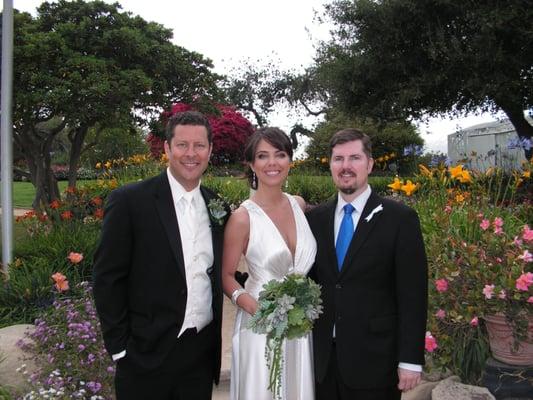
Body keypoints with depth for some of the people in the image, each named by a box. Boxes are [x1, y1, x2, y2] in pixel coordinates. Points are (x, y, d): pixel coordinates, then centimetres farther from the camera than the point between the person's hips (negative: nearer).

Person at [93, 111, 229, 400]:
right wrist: (120, 347, -9)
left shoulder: (216, 205, 5)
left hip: (204, 352, 4)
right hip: (148, 354, -4)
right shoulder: (130, 200, -10)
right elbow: (107, 279, -8)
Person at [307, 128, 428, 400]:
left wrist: (411, 360, -10)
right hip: (323, 357, 3)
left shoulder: (400, 219, -7)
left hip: (374, 359, -3)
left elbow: (413, 295, -8)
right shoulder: (315, 218, 5)